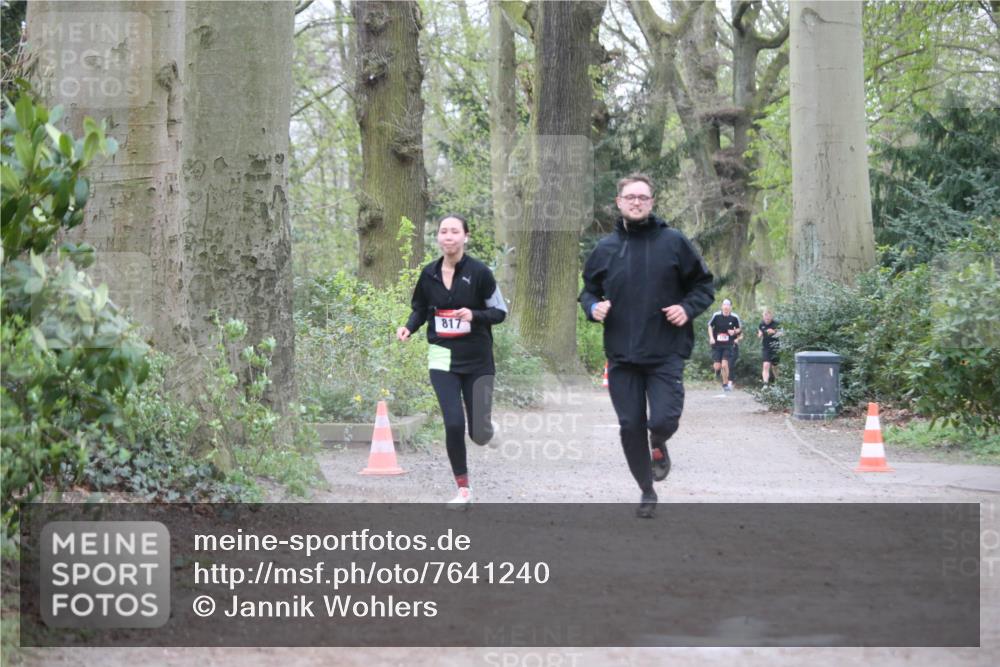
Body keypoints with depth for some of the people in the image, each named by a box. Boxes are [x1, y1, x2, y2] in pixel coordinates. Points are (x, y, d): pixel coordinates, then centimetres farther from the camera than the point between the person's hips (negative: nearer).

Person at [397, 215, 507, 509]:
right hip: (443, 359, 2)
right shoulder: (429, 274, 1)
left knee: (479, 434, 0)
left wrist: (474, 315, -21)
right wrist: (409, 327, -6)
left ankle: (484, 424, 40)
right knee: (453, 424, -10)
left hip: (477, 359, -2)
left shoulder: (479, 272, -8)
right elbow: (420, 309, 15)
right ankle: (463, 490, 8)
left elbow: (500, 311, -2)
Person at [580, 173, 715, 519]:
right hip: (621, 355, 2)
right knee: (630, 426, 4)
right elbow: (588, 291, 18)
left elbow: (704, 284, 8)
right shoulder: (605, 248, 6)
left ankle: (658, 447, 22)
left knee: (664, 419, -15)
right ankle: (646, 491, 23)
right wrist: (593, 306, -4)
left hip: (666, 353, -2)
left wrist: (688, 308, -10)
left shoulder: (673, 242, -1)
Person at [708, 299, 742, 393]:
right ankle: (718, 371, 37)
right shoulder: (716, 315, -7)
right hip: (716, 345, 1)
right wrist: (711, 338, -4)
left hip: (728, 345, -1)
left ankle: (725, 384, 4)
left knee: (725, 365, -14)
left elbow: (739, 329, 9)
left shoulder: (735, 317, -7)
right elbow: (710, 326, 7)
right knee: (717, 366, -2)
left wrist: (734, 331, -13)